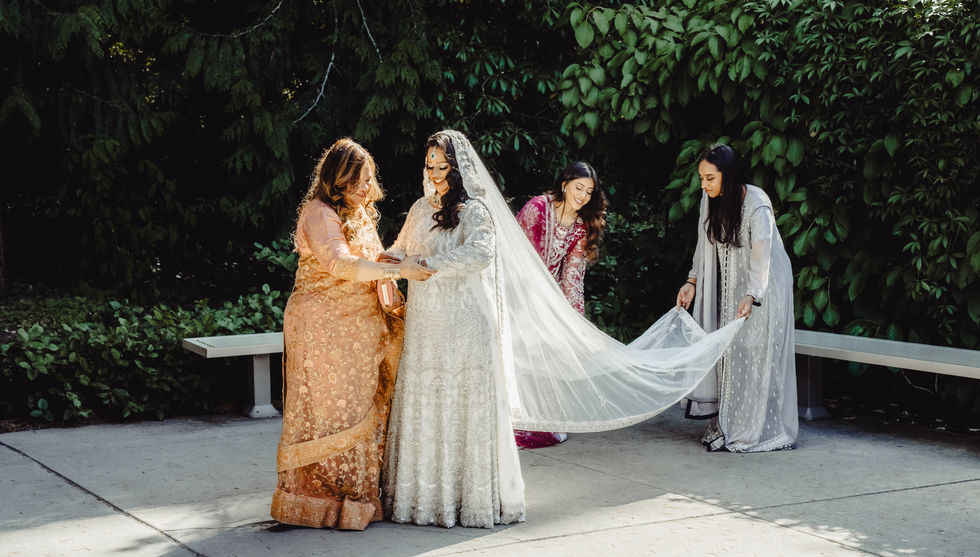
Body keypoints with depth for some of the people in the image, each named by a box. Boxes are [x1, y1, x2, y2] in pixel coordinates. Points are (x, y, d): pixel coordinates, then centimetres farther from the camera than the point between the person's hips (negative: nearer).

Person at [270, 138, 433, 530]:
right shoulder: (319, 214, -11)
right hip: (323, 327, -9)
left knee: (364, 409, 7)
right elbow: (341, 264, -23)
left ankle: (359, 494, 13)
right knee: (330, 410, -5)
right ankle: (324, 500, 2)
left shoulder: (360, 215, 18)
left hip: (359, 328, 9)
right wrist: (397, 270, -25)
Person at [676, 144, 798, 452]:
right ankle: (727, 427, 14)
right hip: (729, 286, 7)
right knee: (727, 353, 7)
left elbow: (761, 256, -29)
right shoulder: (710, 200, -4)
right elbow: (706, 245, 7)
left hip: (763, 285, -7)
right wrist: (692, 282, 0)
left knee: (757, 354, -7)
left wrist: (750, 297, -40)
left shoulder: (757, 205, -25)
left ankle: (760, 430, 1)